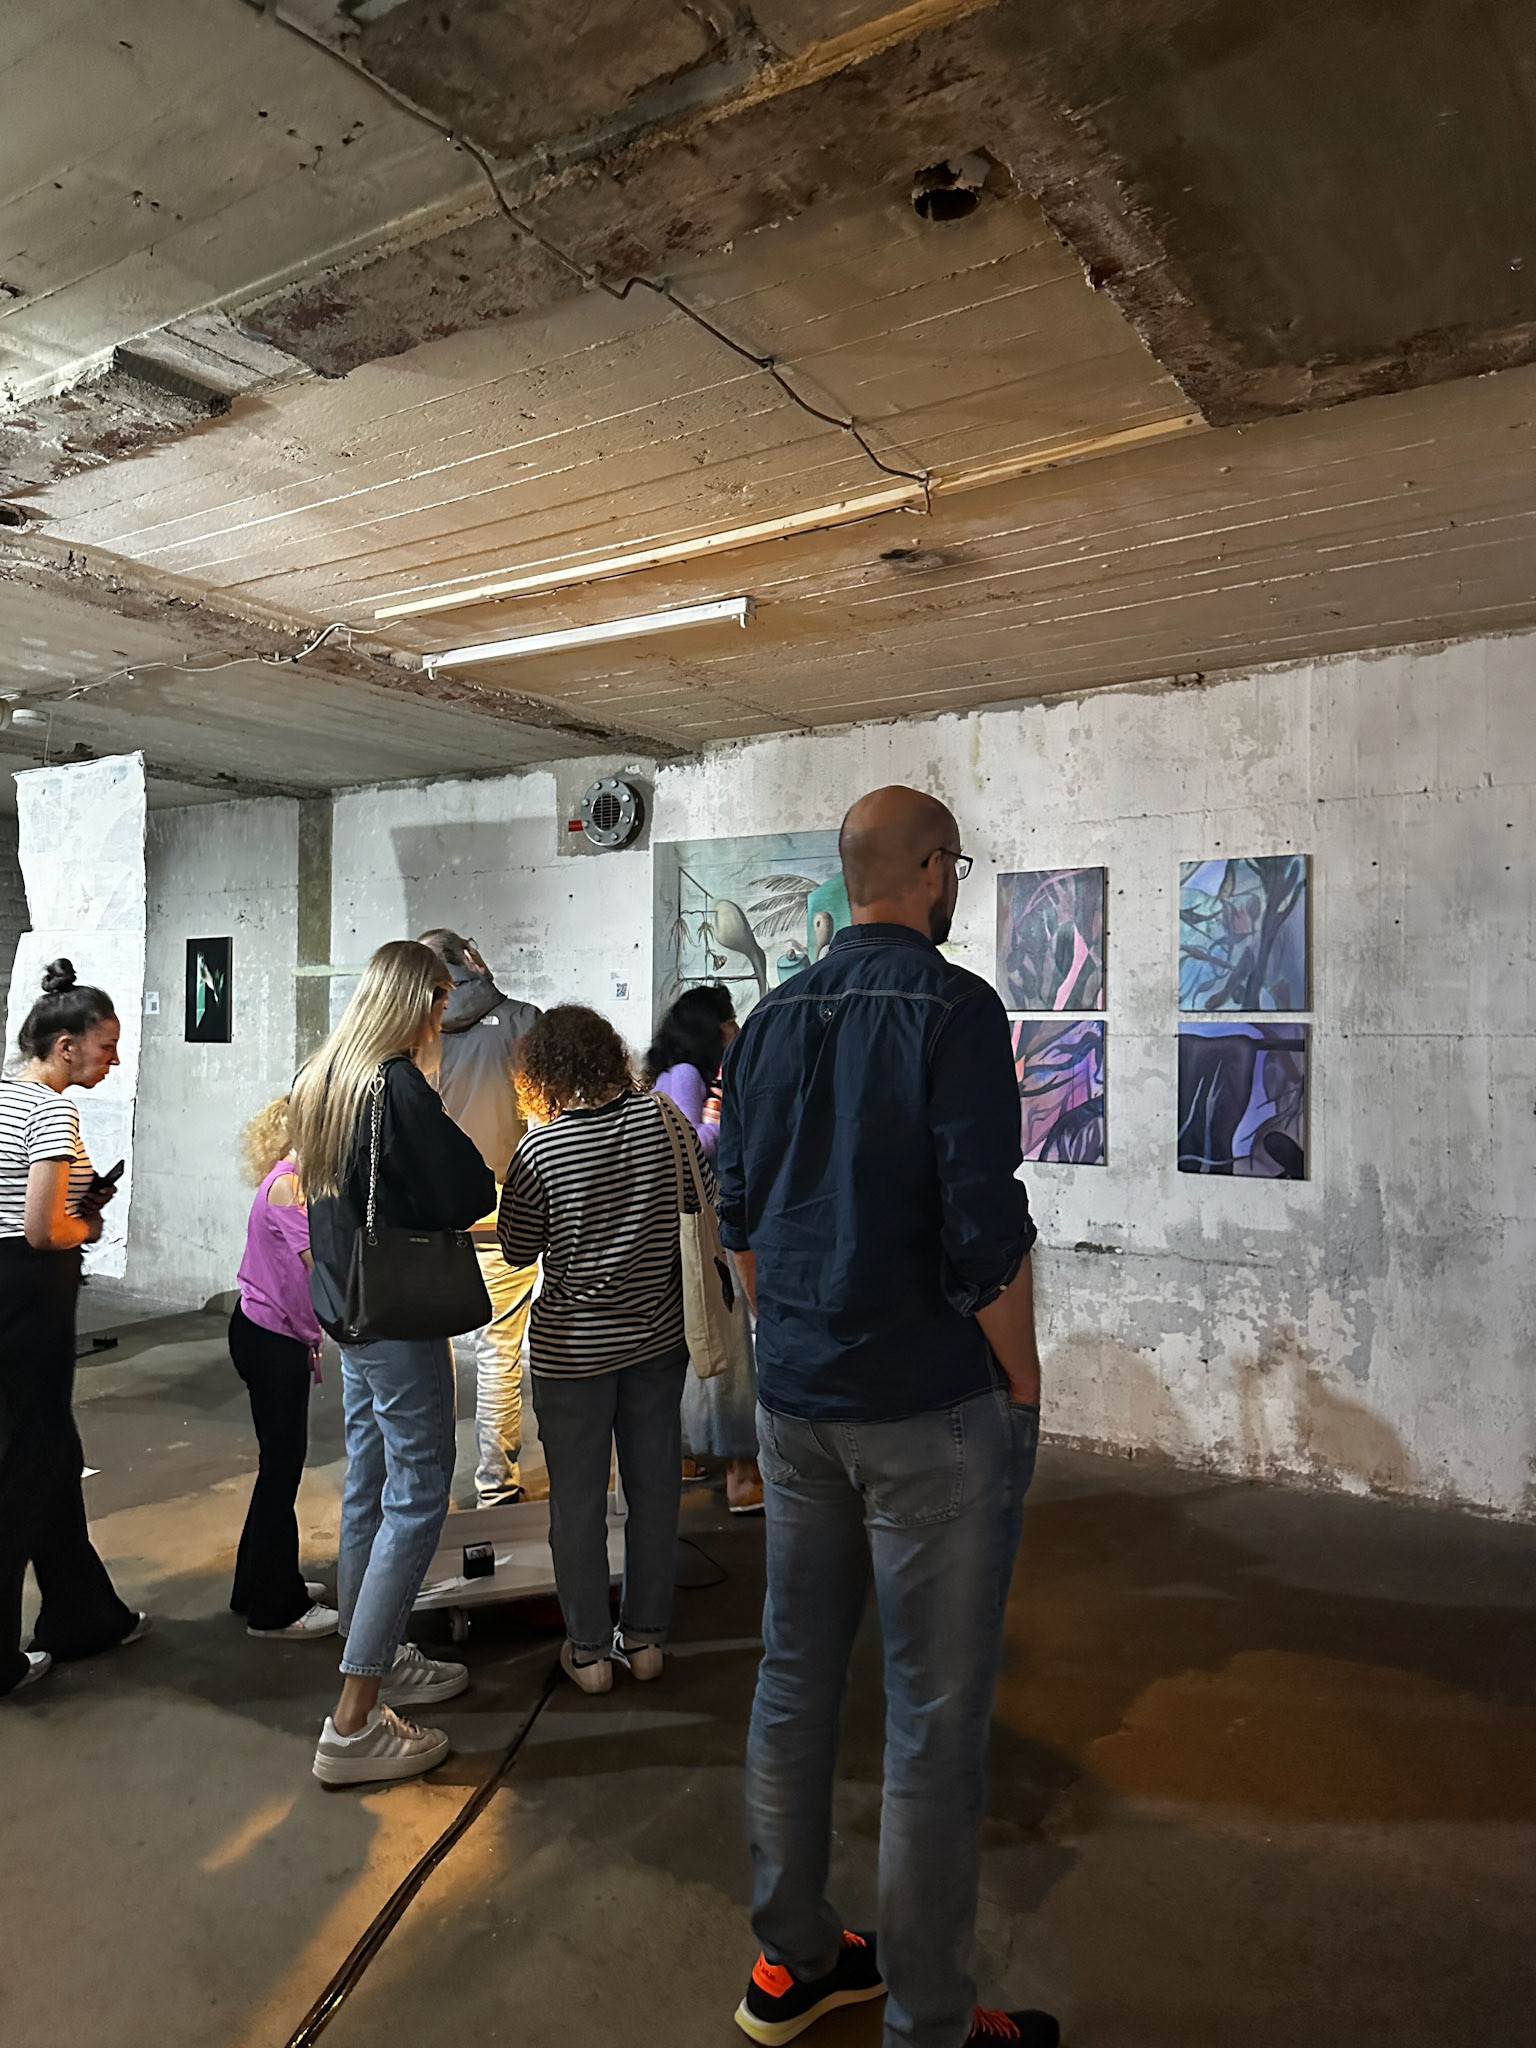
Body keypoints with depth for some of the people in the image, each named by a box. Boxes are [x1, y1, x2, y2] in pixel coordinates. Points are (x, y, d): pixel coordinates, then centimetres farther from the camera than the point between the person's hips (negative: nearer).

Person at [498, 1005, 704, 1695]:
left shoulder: (540, 1149, -16)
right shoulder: (663, 1117, -8)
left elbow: (517, 1251, -5)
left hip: (572, 1347, -3)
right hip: (658, 1335, 3)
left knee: (577, 1498, 11)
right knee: (654, 1485, 15)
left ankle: (588, 1650, 23)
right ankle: (645, 1637, 28)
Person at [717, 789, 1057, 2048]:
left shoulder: (773, 1021, 7)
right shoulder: (952, 1008, -13)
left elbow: (741, 1218, 12)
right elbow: (985, 1233, -17)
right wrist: (1024, 1395, -6)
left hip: (798, 1403, 7)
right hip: (933, 1410, -7)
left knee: (794, 1679, 17)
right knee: (936, 1718, 6)